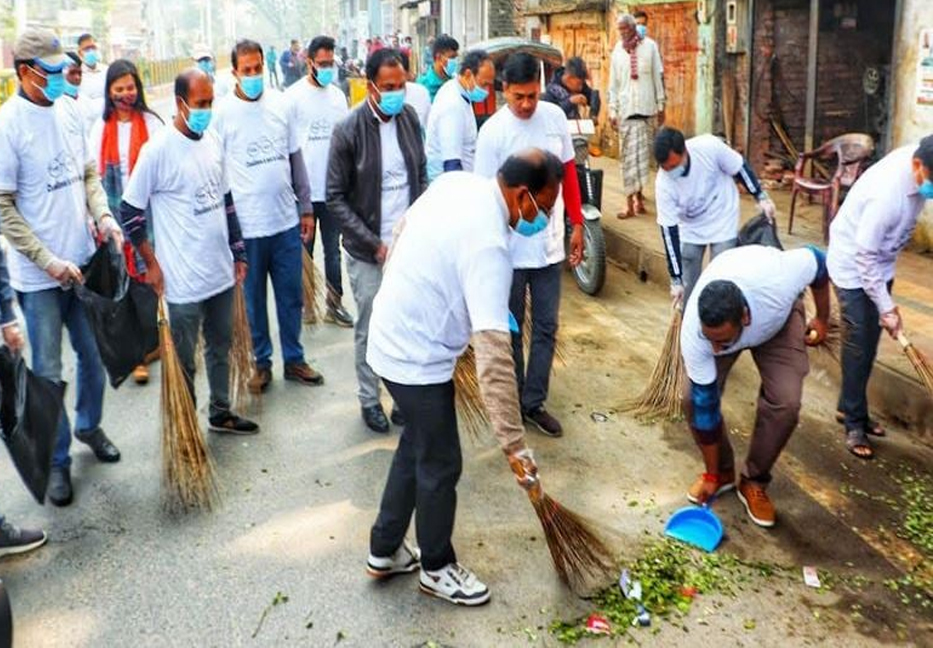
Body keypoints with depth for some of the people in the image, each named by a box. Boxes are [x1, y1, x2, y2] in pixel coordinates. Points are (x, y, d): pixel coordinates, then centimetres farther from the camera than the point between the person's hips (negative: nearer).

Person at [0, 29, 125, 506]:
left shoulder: (69, 112, 3)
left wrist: (103, 216, -4)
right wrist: (49, 262, -16)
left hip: (83, 261, 5)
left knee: (95, 356, 17)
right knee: (48, 374, 5)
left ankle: (89, 425, 40)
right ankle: (57, 459, 22)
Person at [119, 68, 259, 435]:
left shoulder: (214, 141, 5)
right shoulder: (158, 149, -15)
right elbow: (129, 209, -9)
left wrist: (238, 252, 15)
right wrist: (151, 263, -7)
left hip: (221, 272, 6)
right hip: (184, 280, -6)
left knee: (220, 348, 19)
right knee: (184, 360, 8)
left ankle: (220, 413, 36)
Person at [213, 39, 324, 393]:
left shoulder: (280, 104, 5)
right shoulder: (222, 112, -6)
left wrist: (306, 207, 11)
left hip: (287, 220, 3)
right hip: (246, 226, -3)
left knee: (291, 296, 12)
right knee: (254, 299, 9)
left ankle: (294, 358, 26)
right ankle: (262, 362, 25)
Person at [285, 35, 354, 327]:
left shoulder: (338, 95, 8)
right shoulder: (294, 96, -6)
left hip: (333, 189, 4)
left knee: (333, 249, 11)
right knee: (304, 251, 8)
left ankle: (334, 303, 20)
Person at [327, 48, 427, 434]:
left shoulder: (409, 118, 1)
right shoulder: (348, 131, -12)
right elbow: (336, 198, -9)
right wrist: (374, 244, -14)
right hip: (368, 252, -3)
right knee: (369, 330, 9)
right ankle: (369, 399, 27)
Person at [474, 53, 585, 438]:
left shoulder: (555, 117, 0)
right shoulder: (493, 131, -13)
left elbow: (569, 172, 9)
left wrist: (577, 224, 8)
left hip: (550, 245, 4)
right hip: (511, 249, -4)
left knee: (546, 328, 11)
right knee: (510, 330, 10)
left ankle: (534, 402, 26)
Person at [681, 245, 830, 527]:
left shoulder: (777, 280, -45)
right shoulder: (693, 334, -39)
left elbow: (818, 260, -20)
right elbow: (705, 405, -27)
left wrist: (822, 319, -5)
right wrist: (710, 476, -17)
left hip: (778, 316, 0)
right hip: (718, 320, 0)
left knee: (785, 402, -18)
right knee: (693, 398, -16)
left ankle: (754, 481, 4)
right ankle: (721, 472, 11)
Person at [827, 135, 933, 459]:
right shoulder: (886, 194, -36)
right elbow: (865, 258, -27)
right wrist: (886, 307, -21)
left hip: (881, 262, 8)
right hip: (854, 266, -8)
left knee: (870, 341, 13)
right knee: (859, 343, -4)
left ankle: (849, 408, 27)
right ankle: (854, 422, 9)